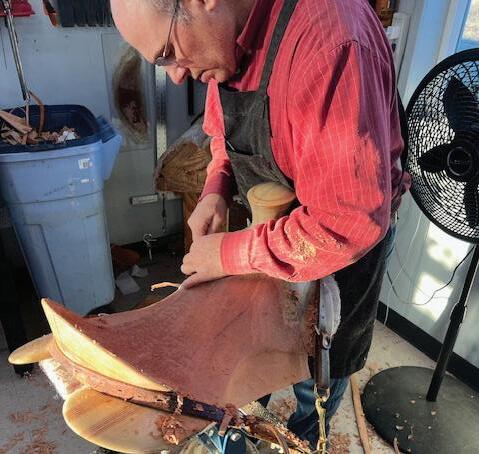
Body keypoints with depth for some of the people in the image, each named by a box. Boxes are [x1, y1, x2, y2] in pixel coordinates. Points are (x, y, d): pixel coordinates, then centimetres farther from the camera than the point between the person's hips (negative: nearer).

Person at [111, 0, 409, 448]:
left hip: (345, 238, -6)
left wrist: (231, 254, -28)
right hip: (275, 220, 7)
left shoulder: (327, 42, -37)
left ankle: (307, 433, 51)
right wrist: (216, 189, -9)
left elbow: (349, 223, -37)